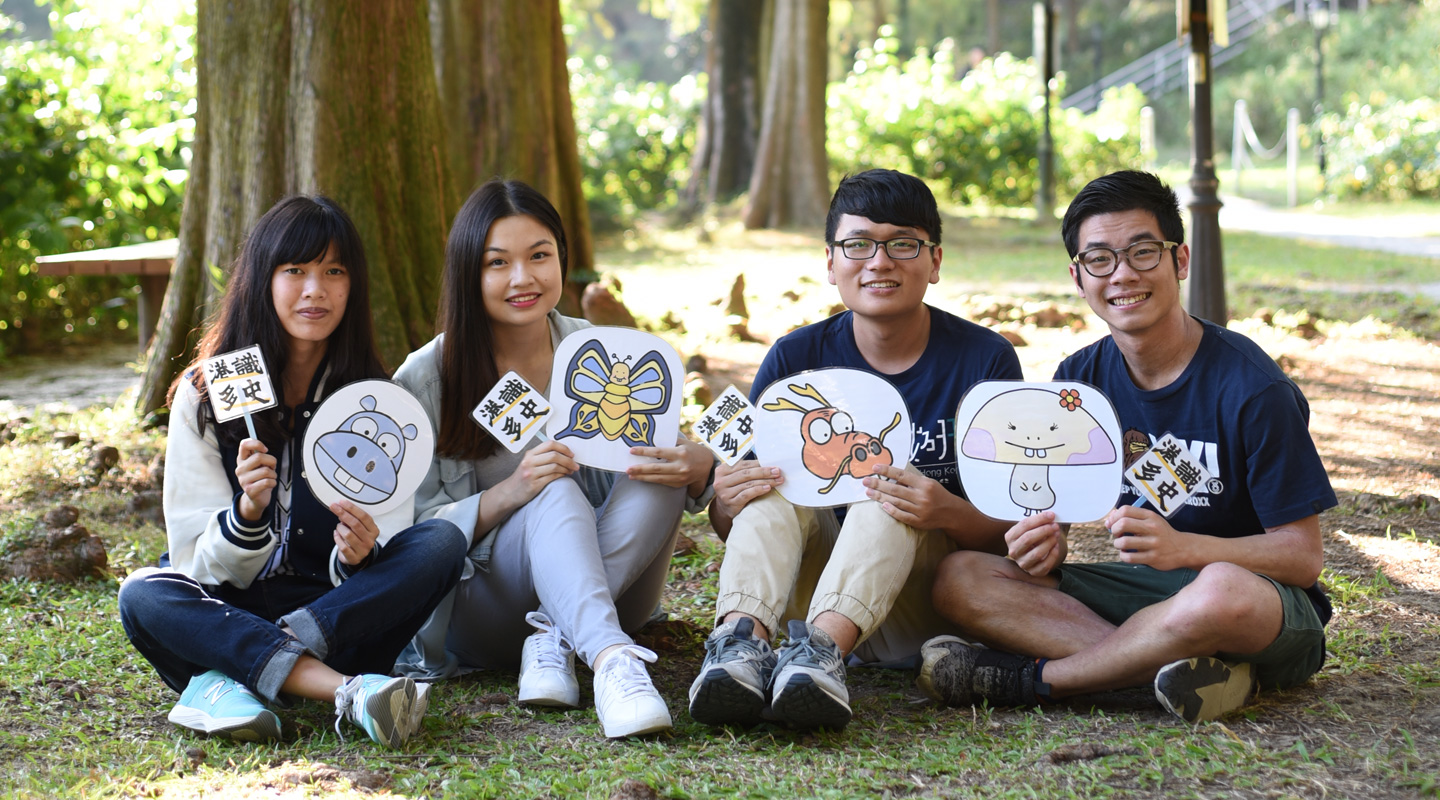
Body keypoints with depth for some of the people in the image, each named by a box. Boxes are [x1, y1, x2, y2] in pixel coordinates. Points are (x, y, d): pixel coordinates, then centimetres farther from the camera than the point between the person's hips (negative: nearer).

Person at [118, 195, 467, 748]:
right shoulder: (203, 396, 0)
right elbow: (198, 562, -4)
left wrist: (358, 556, -26)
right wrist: (248, 513, -26)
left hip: (345, 606, 1)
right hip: (230, 609, -1)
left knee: (441, 543, -25)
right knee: (141, 596, -31)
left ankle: (236, 678, -33)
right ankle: (350, 691, -44)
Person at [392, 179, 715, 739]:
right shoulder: (424, 380, -5)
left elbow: (675, 463, 4)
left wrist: (700, 469, -22)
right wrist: (509, 493, -27)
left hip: (604, 592, 3)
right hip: (478, 617, -3)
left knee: (662, 473, -23)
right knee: (556, 493, -33)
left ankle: (555, 639, -31)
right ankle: (611, 663, -55)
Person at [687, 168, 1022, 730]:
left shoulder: (984, 358, -3)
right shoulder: (796, 358, 2)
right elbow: (728, 526, 2)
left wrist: (952, 514, -30)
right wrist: (725, 507, -24)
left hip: (925, 606, -2)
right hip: (813, 591, 2)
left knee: (892, 489, -28)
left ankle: (822, 648, -52)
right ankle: (742, 638, -45)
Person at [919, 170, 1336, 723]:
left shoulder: (1250, 387, -14)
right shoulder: (1078, 381, 3)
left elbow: (1303, 557, -14)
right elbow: (1049, 515, 6)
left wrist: (1181, 547, -30)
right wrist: (1043, 549, -20)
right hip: (1144, 591, 5)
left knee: (1220, 592, -42)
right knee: (959, 580, -15)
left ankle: (1026, 678, -18)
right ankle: (1194, 668, -28)